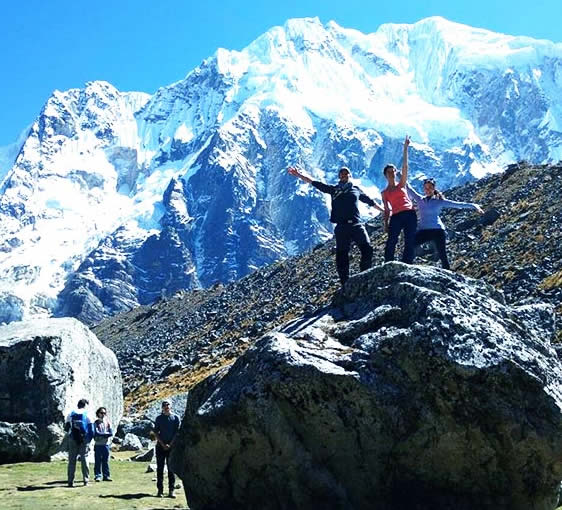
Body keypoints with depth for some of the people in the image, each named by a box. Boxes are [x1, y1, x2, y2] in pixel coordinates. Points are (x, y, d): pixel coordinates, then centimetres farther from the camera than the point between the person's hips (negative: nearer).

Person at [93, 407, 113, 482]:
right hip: (98, 444, -3)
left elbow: (111, 433, 0)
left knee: (106, 461, 4)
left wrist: (101, 434, -11)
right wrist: (106, 434, -8)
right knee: (98, 462, -1)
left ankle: (106, 476, 8)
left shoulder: (108, 423, 10)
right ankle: (97, 476, 3)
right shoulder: (96, 423, 2)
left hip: (106, 444, 3)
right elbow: (96, 433, -10)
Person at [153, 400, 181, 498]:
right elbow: (156, 432, 3)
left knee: (171, 468, 0)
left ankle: (171, 491, 3)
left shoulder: (176, 417, 3)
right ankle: (160, 490, 6)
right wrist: (163, 444, -7)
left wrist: (170, 444, -8)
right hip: (160, 446, 1)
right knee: (160, 468, 1)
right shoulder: (159, 418, 5)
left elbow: (177, 432, 1)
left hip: (172, 446, -1)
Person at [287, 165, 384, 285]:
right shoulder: (334, 189, 15)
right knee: (342, 256, -1)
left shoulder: (356, 189, 19)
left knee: (367, 250, -13)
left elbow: (371, 201, 29)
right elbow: (313, 182, 12)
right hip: (342, 228, 0)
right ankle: (345, 283, 5)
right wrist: (298, 175, 6)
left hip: (357, 226, 1)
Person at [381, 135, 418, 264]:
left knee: (410, 242, -3)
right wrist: (386, 224, -1)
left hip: (410, 214, 1)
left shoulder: (401, 185, 15)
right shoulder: (384, 193, 15)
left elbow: (405, 166, 8)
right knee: (391, 241, -14)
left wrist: (406, 148, 3)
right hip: (396, 217, -1)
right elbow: (387, 210, 12)